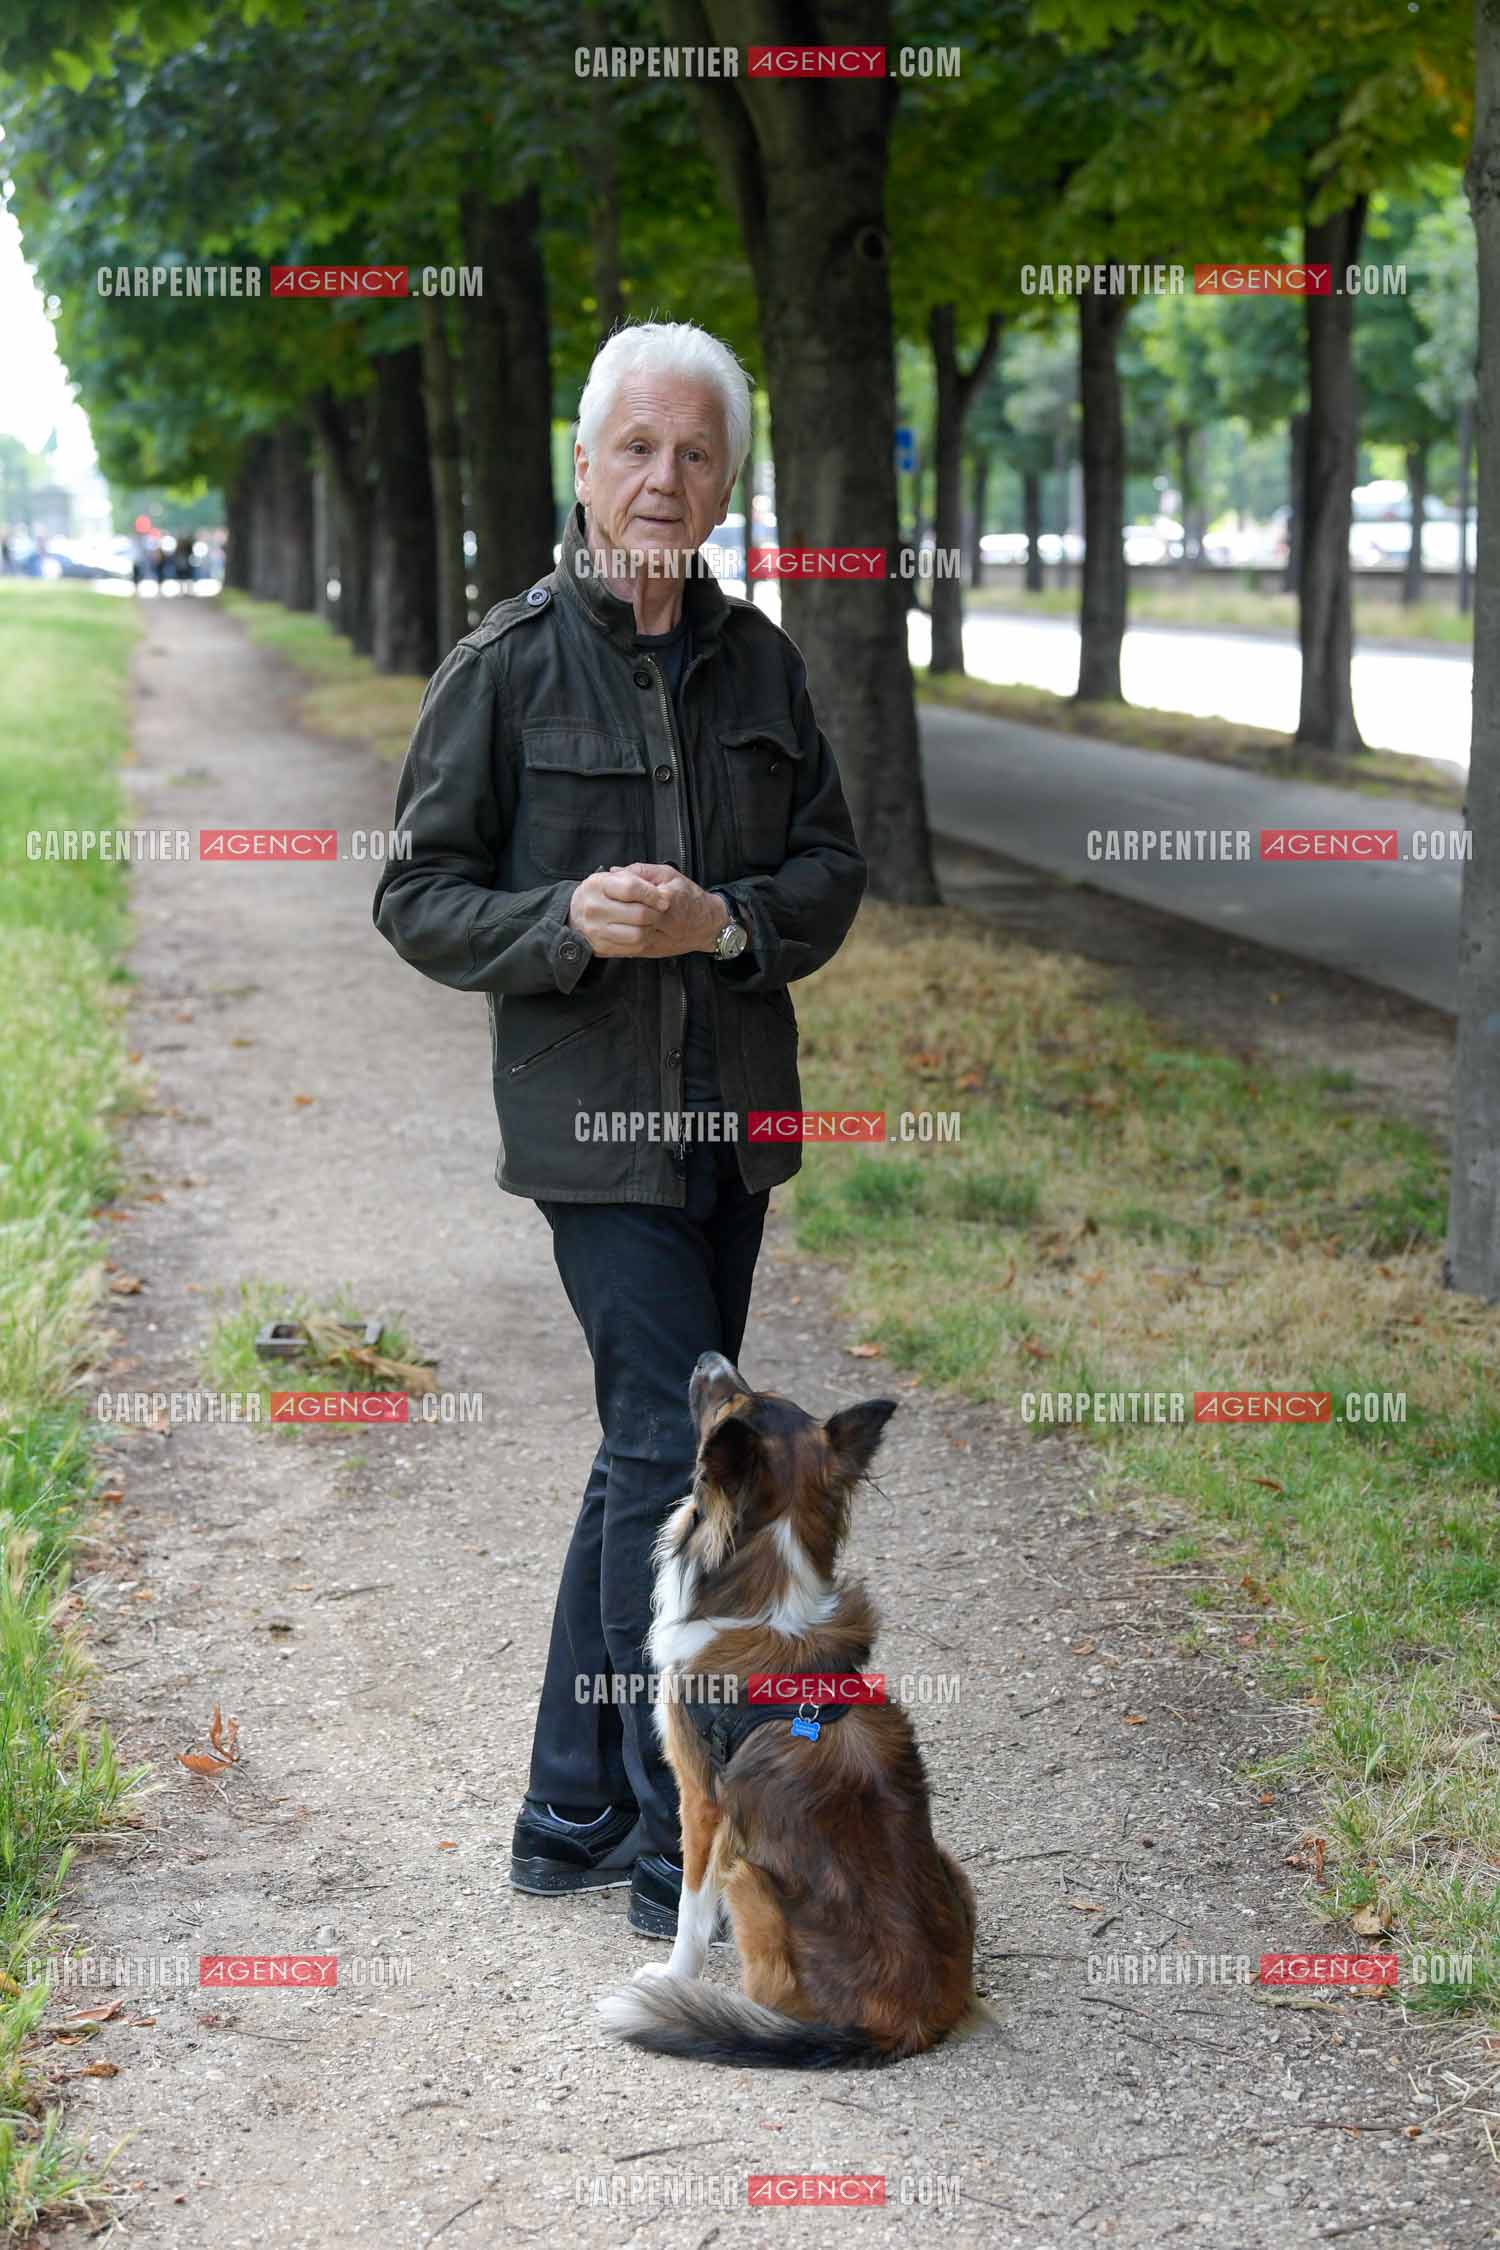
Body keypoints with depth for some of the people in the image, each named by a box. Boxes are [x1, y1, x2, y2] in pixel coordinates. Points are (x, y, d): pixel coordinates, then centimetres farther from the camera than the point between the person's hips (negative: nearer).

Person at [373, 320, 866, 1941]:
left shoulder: (759, 661, 8)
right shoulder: (506, 667, -6)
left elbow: (832, 867, 9)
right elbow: (416, 897, -4)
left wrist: (722, 920, -12)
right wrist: (568, 922, -21)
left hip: (731, 1114, 6)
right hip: (591, 1118, -6)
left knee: (645, 1456, 12)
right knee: (674, 1440, -12)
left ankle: (571, 1818, 25)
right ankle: (684, 1853, -3)